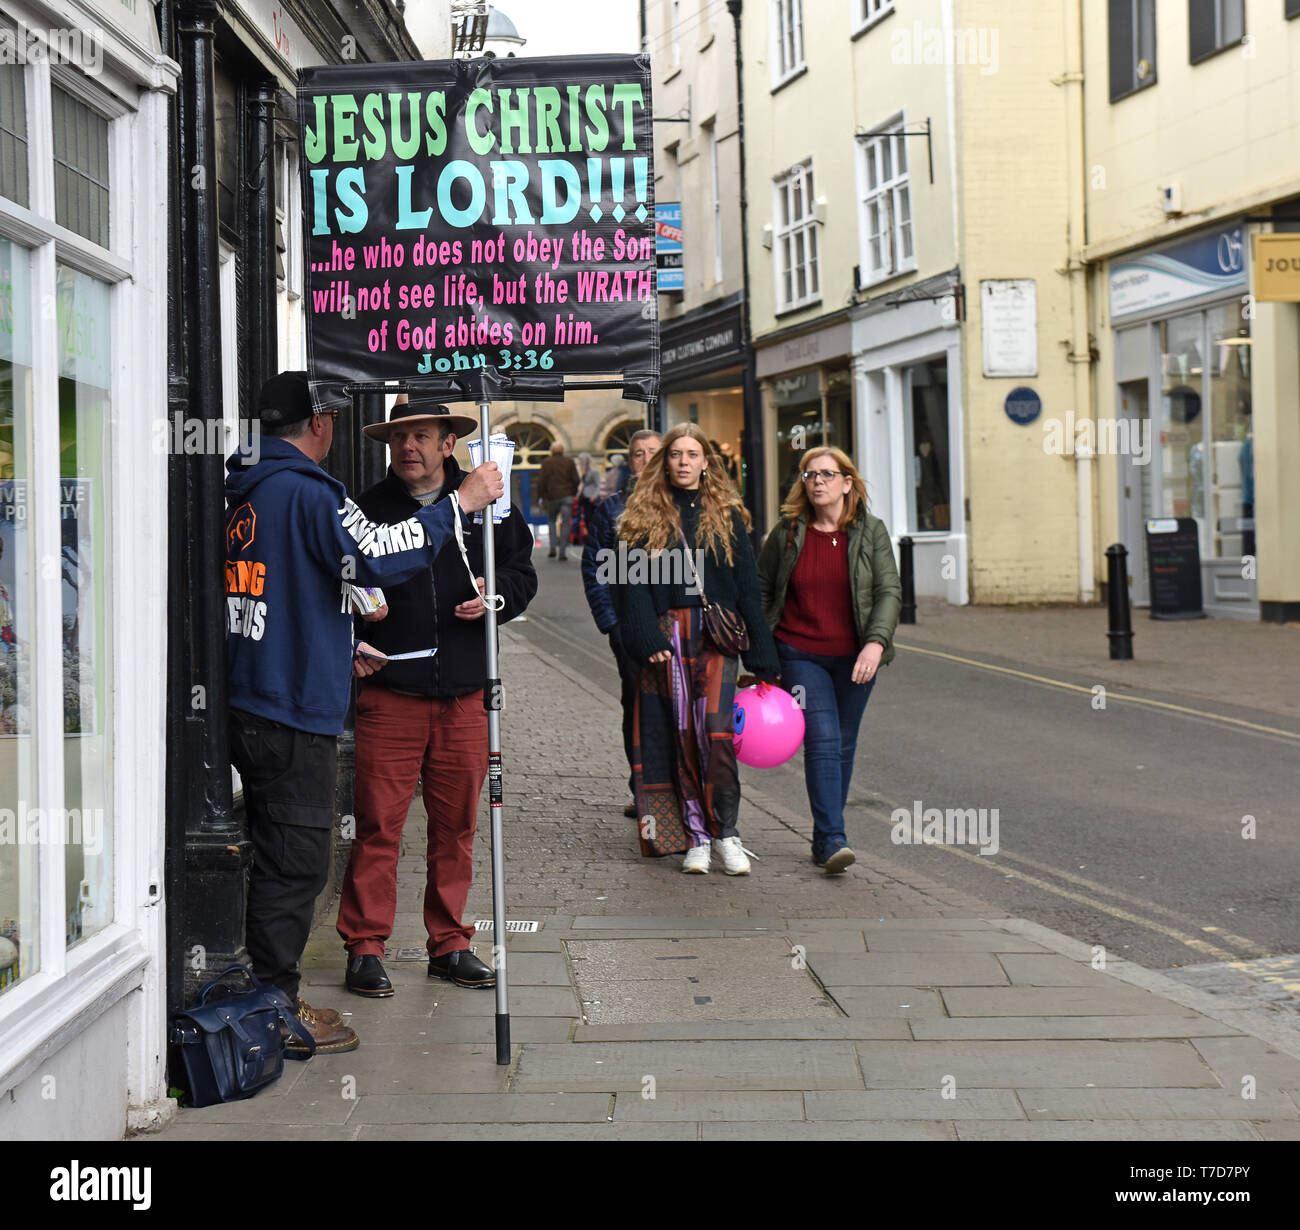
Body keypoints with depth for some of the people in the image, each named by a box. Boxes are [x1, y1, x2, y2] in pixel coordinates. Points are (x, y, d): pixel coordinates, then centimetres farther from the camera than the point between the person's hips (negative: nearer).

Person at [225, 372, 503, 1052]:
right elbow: (373, 556, -27)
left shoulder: (240, 491, 15)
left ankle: (272, 1003, 24)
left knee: (275, 857, 17)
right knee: (294, 864, -2)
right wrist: (459, 503, -18)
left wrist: (340, 650, 28)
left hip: (248, 703, 10)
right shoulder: (305, 491, -13)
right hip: (295, 710, -9)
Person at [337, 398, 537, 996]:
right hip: (389, 692, -2)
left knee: (456, 824, 9)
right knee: (378, 824, -4)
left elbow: (522, 571, 16)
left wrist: (496, 595, -4)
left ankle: (449, 943, 21)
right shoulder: (368, 508, 4)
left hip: (464, 695, 2)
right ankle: (365, 947, 6)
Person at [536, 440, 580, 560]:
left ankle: (553, 548, 5)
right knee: (565, 523, 1)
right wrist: (573, 493, 15)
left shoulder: (546, 463, 2)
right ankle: (563, 551, -5)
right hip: (567, 496, 0)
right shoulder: (569, 462, 3)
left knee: (551, 521, 17)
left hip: (552, 496, 0)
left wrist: (542, 498, 6)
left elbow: (541, 482, 1)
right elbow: (576, 480, 2)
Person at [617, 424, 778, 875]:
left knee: (716, 731, -14)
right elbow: (633, 583, 3)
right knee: (682, 735, 2)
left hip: (717, 634, -1)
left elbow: (747, 585, 9)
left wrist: (762, 657, 4)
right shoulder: (646, 516, 9)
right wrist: (646, 638, -12)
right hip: (667, 635, 1)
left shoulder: (727, 515, 11)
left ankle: (726, 833, -3)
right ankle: (696, 837, 9)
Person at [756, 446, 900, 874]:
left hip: (854, 657, 2)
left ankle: (824, 837, 21)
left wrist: (876, 642, -19)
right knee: (822, 739, -14)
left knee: (844, 746, 8)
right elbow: (761, 590, 9)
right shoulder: (786, 533, -1)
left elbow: (889, 591, -4)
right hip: (800, 656, -2)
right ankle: (832, 839, -17)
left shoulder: (870, 531, 0)